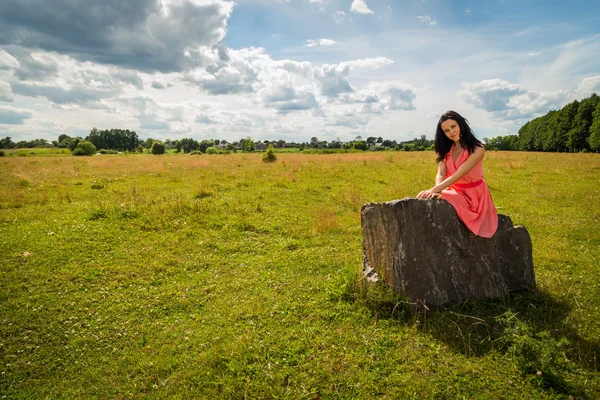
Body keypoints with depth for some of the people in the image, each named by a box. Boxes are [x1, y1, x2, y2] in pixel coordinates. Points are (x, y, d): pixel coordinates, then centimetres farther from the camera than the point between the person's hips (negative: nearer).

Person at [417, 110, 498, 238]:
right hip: (455, 191, 5)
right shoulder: (446, 149, 2)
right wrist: (436, 192, -34)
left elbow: (457, 175, -28)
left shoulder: (477, 149, -16)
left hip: (474, 194, -5)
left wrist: (432, 190, -39)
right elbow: (440, 175, -12)